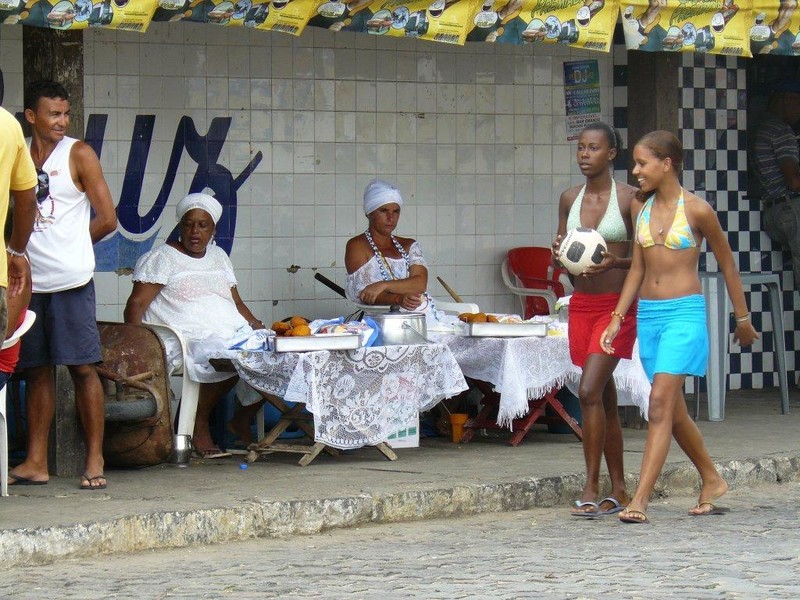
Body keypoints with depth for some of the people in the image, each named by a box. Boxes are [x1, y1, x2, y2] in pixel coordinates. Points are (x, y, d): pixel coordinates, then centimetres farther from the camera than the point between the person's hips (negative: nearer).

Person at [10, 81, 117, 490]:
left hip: (70, 281, -4)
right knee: (37, 369, 8)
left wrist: (68, 246, 5)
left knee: (82, 367, -4)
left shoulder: (79, 155, 0)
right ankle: (35, 462, 12)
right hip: (29, 282, 4)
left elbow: (107, 219, -1)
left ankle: (94, 461, -1)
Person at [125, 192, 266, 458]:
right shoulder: (162, 259, 3)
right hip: (187, 342, -7)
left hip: (234, 335, 7)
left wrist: (256, 326, 4)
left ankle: (244, 418, -1)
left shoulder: (218, 257, 24)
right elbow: (136, 304, -5)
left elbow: (236, 302, 25)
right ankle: (198, 425, -20)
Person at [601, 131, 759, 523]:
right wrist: (617, 318, 6)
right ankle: (712, 481, 31)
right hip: (648, 314, 7)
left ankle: (640, 501, -21)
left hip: (684, 313, -7)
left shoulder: (696, 210, -7)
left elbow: (726, 263, 3)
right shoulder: (643, 209, 9)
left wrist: (742, 318, 9)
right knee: (673, 411, 13)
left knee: (661, 403, -16)